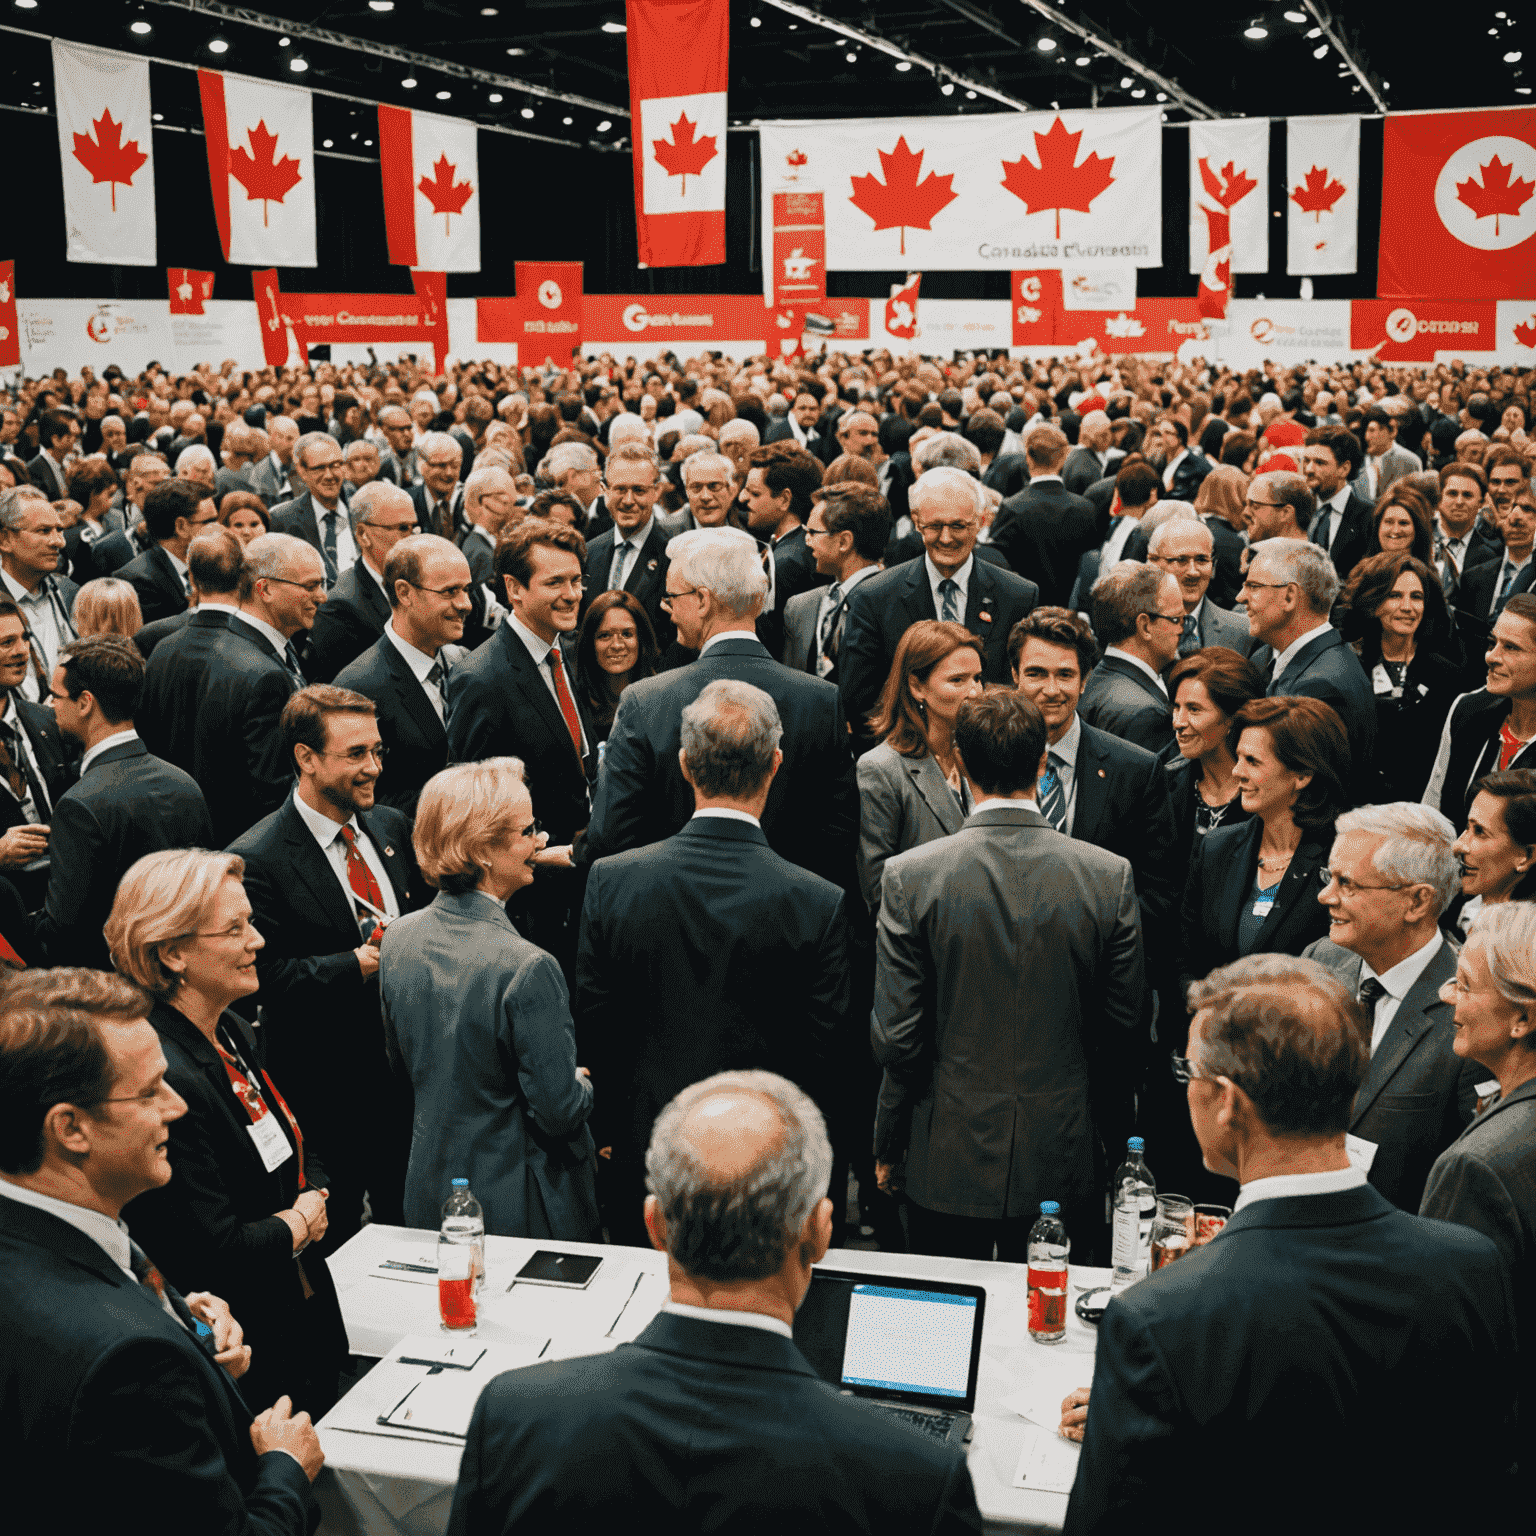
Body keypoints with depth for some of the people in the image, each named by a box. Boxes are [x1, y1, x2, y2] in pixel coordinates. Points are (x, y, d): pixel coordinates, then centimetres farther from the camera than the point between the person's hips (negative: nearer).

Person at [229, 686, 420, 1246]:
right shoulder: (257, 859, -16)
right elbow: (265, 975, -21)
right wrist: (356, 964, -27)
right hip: (327, 1089, -6)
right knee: (332, 1240, 11)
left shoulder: (391, 826, 5)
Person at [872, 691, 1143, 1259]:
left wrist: (888, 1145, 4)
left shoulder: (909, 876, -14)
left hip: (950, 1158, -1)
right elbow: (1123, 1021, 1)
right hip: (1062, 1161, 2)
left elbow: (896, 1035, -10)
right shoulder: (1110, 876, -9)